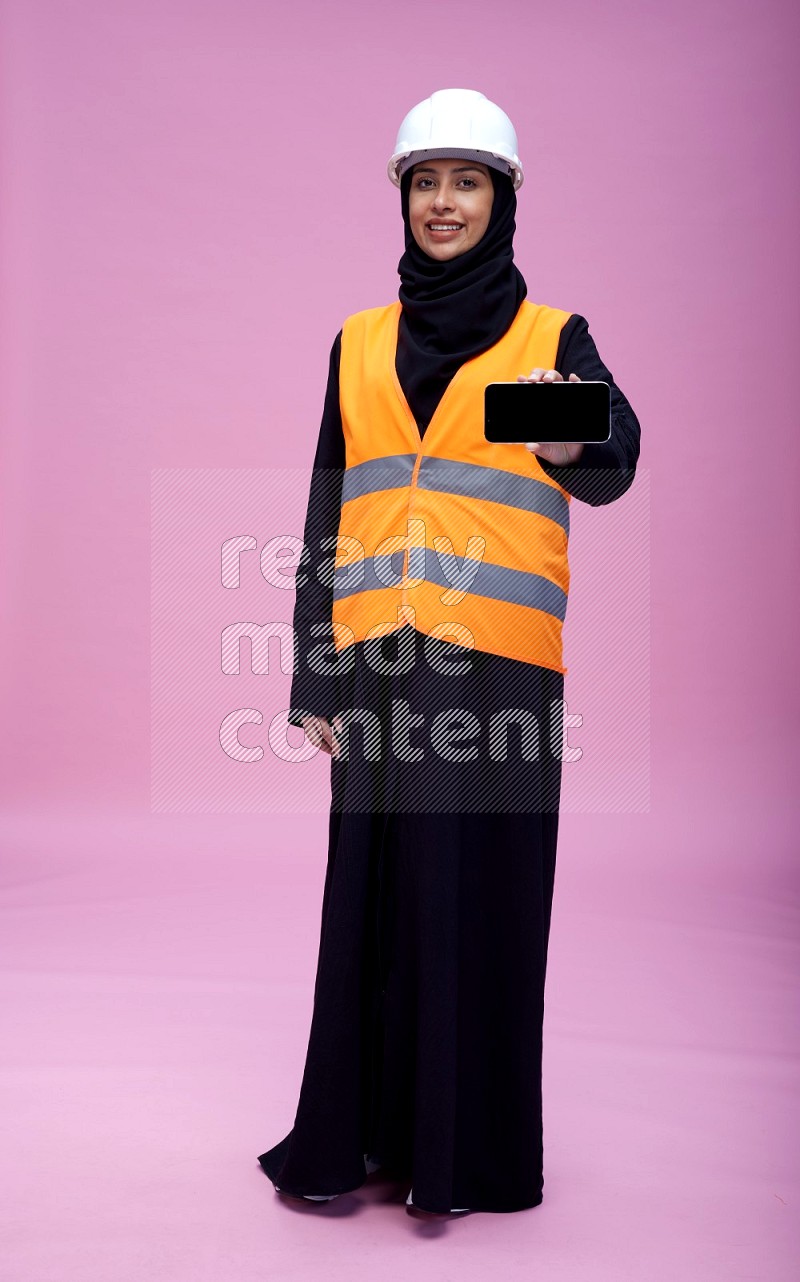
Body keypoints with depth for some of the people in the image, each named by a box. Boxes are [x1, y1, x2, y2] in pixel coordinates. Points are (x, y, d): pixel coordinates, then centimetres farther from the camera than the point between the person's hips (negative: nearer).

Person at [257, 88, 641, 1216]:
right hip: (380, 658, 3)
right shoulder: (360, 343, 15)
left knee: (481, 900, 1)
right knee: (374, 899, 7)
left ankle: (471, 1146, 14)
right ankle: (363, 1129, 19)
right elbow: (329, 514, 13)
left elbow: (612, 465, -13)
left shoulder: (553, 338, 6)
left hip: (500, 659, -3)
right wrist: (315, 676, 6)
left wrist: (576, 437, -38)